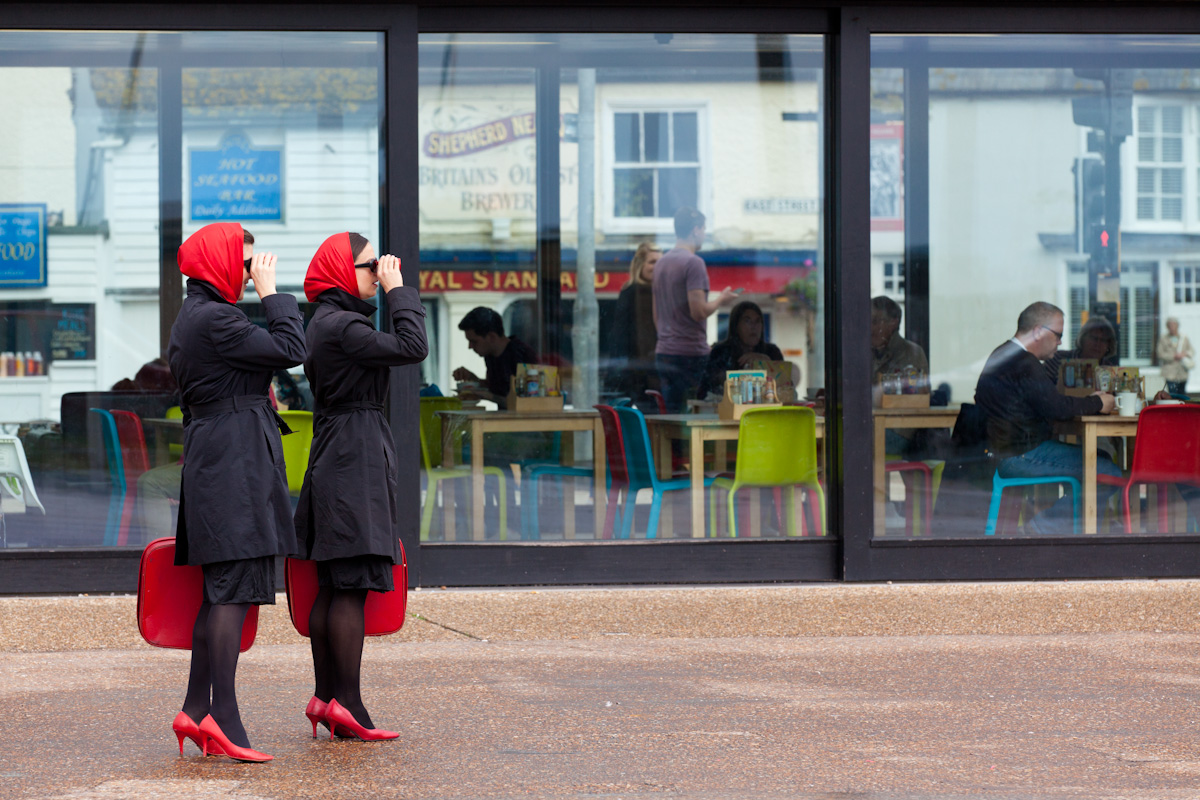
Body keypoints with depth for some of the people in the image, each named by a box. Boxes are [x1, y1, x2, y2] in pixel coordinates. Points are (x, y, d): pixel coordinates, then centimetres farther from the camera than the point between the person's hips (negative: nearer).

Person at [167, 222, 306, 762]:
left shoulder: (192, 318, 18)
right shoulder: (214, 319, -15)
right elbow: (290, 349, -18)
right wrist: (272, 295, -8)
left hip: (211, 460, 11)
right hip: (234, 460, -11)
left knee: (219, 590, 12)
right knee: (234, 586, -12)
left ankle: (197, 708, 13)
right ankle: (222, 716, -15)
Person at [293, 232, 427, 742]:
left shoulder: (328, 323, 17)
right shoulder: (341, 325, -15)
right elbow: (411, 348, -21)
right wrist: (397, 291, -12)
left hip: (335, 462, 11)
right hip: (354, 461, -11)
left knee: (332, 586, 10)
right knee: (353, 585, -10)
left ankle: (326, 696, 13)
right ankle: (346, 702, -11)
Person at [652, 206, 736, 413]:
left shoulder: (661, 262, 14)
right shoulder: (693, 263, -11)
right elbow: (699, 311, -17)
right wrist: (721, 299, 0)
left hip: (663, 352, 8)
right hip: (690, 353, -8)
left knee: (670, 416, 8)